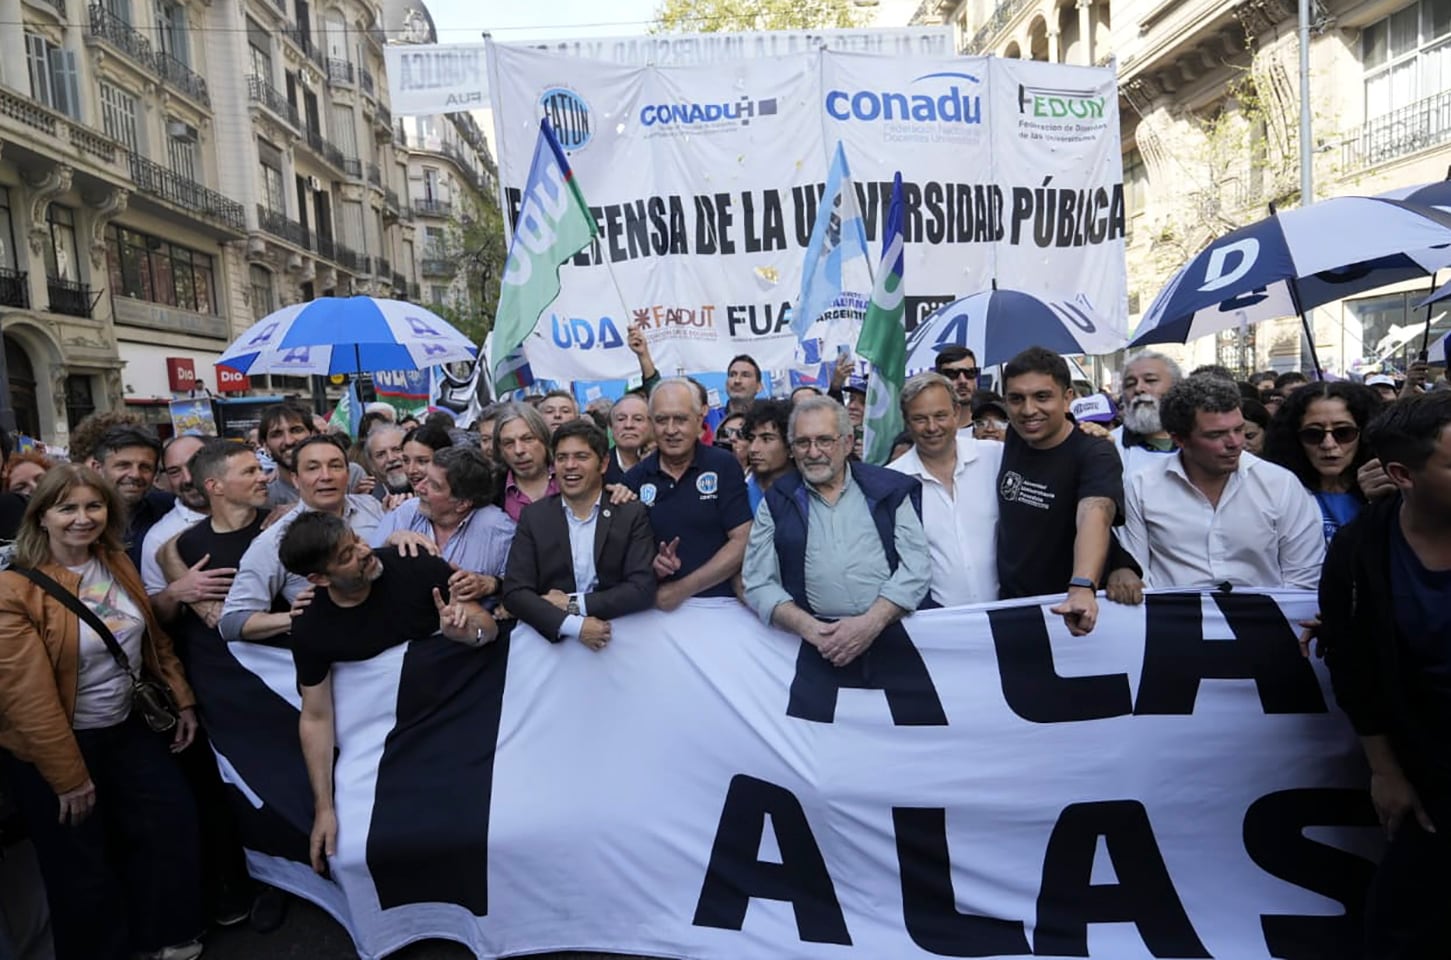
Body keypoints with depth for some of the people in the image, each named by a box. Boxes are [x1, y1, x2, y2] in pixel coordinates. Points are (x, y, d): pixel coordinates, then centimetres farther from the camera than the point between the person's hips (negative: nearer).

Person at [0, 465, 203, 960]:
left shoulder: (118, 565, -1)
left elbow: (155, 637, 10)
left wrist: (182, 699, 9)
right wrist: (69, 777, -19)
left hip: (126, 727, 6)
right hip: (54, 745, -6)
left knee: (174, 816, 10)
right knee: (83, 863, 10)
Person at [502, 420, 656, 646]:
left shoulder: (632, 514, 2)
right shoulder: (533, 517, 5)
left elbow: (643, 589, -5)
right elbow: (515, 592, -2)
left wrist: (572, 603, -11)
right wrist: (573, 625, -16)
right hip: (552, 639, 1)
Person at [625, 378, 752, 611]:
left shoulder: (724, 466, -1)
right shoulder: (635, 478, 7)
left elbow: (742, 543, -6)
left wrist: (681, 590, -9)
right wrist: (650, 565, -10)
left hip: (720, 605, -1)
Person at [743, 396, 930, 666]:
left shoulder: (889, 489, 10)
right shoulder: (776, 502, 11)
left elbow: (917, 567, 4)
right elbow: (759, 582, 6)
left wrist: (872, 622, -10)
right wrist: (809, 627, -9)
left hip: (893, 632, 0)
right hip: (820, 646, 0)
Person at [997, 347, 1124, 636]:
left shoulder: (1094, 456, -20)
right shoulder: (1014, 440, -2)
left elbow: (1094, 517, -39)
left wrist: (1082, 588, -54)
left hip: (1066, 610, -5)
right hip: (1009, 604, 5)